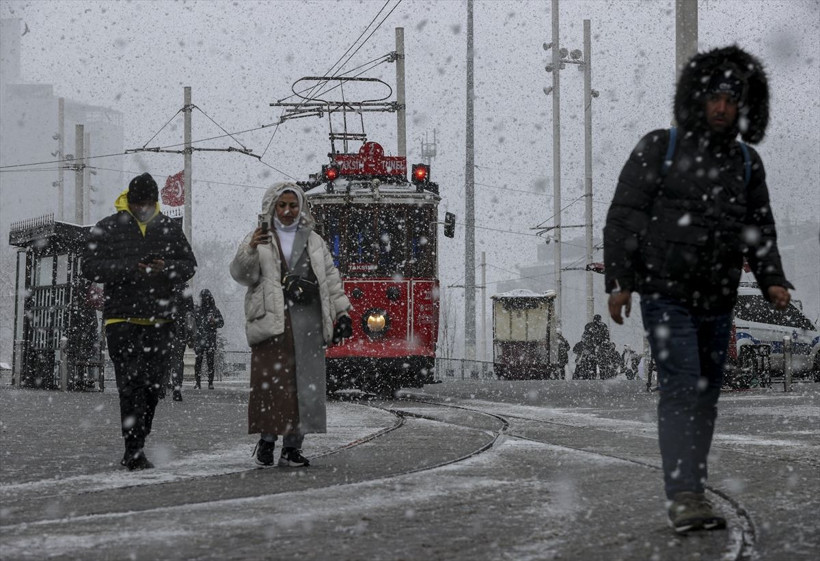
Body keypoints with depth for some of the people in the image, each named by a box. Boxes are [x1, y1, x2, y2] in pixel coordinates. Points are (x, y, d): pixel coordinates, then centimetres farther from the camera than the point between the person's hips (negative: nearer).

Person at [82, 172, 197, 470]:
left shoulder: (169, 228, 11)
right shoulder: (107, 228, 1)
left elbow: (189, 265, 12)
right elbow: (90, 267, -6)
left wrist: (167, 268, -11)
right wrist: (130, 269, -19)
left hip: (160, 320, 4)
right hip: (122, 319, -4)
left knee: (153, 385, 6)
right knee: (131, 384, -11)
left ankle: (136, 446, 21)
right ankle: (134, 451, -12)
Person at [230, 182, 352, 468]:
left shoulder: (313, 241, 20)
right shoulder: (259, 239, 8)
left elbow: (331, 279, 21)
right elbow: (242, 274, -5)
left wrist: (341, 313, 14)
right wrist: (251, 250, -23)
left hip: (308, 323, 3)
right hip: (271, 321, -3)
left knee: (305, 385, -2)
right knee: (271, 382, -10)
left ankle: (292, 447, 3)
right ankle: (267, 438, 2)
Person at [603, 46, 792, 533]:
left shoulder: (748, 164, 8)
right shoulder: (660, 148, -4)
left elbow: (760, 231, 9)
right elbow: (624, 215, -6)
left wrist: (773, 282, -7)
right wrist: (619, 280, -13)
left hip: (717, 301, 5)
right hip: (665, 292, -5)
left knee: (706, 394, 8)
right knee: (681, 387, -16)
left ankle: (691, 496, 17)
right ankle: (685, 498, -22)